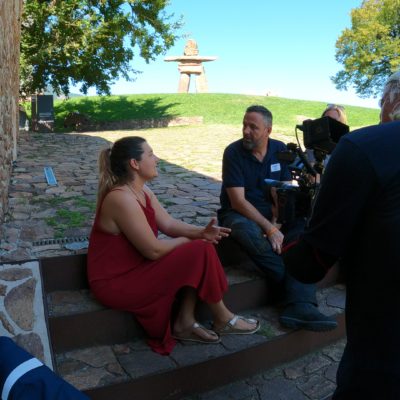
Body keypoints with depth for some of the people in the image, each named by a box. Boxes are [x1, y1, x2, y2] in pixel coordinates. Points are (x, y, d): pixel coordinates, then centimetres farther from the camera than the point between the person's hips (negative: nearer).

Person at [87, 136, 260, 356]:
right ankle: (223, 319, 5)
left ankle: (184, 322, 3)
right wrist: (190, 239, -9)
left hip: (134, 266, 10)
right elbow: (153, 250, -25)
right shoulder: (122, 199, -27)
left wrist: (200, 232, -14)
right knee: (198, 253, -17)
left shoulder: (142, 191, 5)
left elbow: (169, 224, 4)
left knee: (201, 247, -1)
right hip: (116, 282, -10)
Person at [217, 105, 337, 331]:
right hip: (240, 214, -3)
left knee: (303, 227, -24)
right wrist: (270, 229, -25)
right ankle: (301, 292, -26)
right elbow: (238, 201, -18)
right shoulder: (234, 152, -12)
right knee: (248, 232, -38)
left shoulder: (281, 150, 1)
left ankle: (301, 306, -35)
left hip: (273, 213, 4)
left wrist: (276, 223, -21)